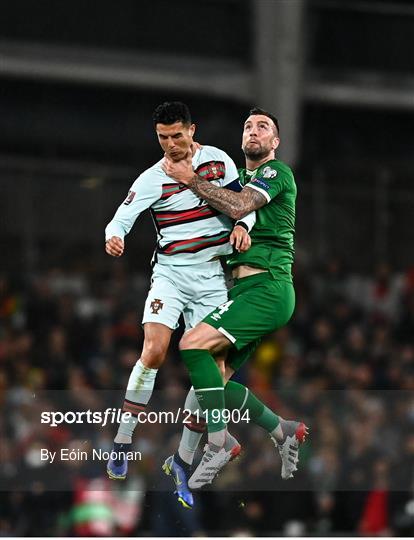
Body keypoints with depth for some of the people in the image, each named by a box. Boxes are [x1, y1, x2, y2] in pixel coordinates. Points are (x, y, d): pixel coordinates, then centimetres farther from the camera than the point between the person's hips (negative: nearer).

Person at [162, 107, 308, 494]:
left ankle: (217, 445, -21)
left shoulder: (277, 173, -4)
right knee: (217, 381, 2)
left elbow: (238, 207, -18)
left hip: (267, 286, -9)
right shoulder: (240, 178, 23)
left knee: (193, 343, -24)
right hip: (242, 288, 9)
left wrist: (190, 179, -9)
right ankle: (283, 431, 14)